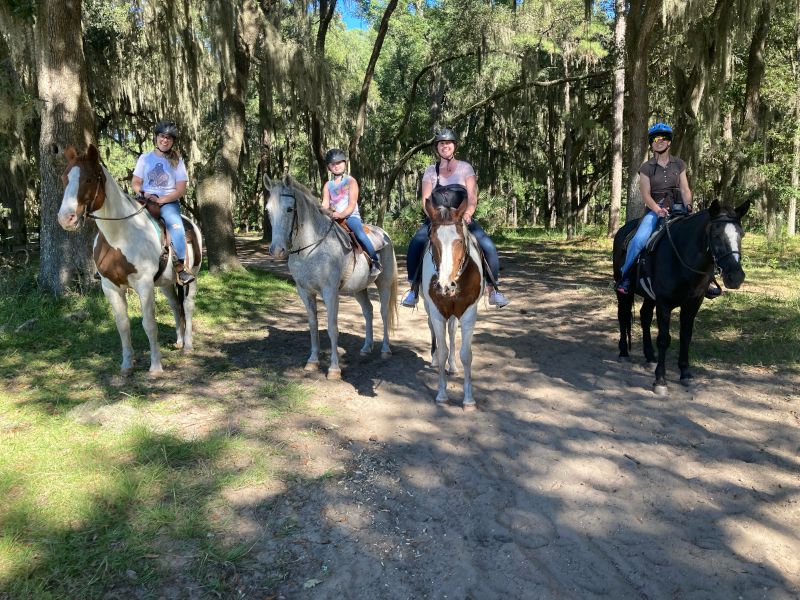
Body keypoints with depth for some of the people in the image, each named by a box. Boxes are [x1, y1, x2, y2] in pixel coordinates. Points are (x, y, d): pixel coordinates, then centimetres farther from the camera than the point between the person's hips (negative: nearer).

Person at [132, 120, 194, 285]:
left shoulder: (177, 160, 7)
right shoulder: (145, 158, 13)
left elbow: (181, 189, -1)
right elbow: (135, 183, 11)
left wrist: (161, 200, -14)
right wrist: (143, 193, -11)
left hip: (169, 202, -2)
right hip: (145, 200, 2)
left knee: (176, 224, -32)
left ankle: (181, 266, -32)